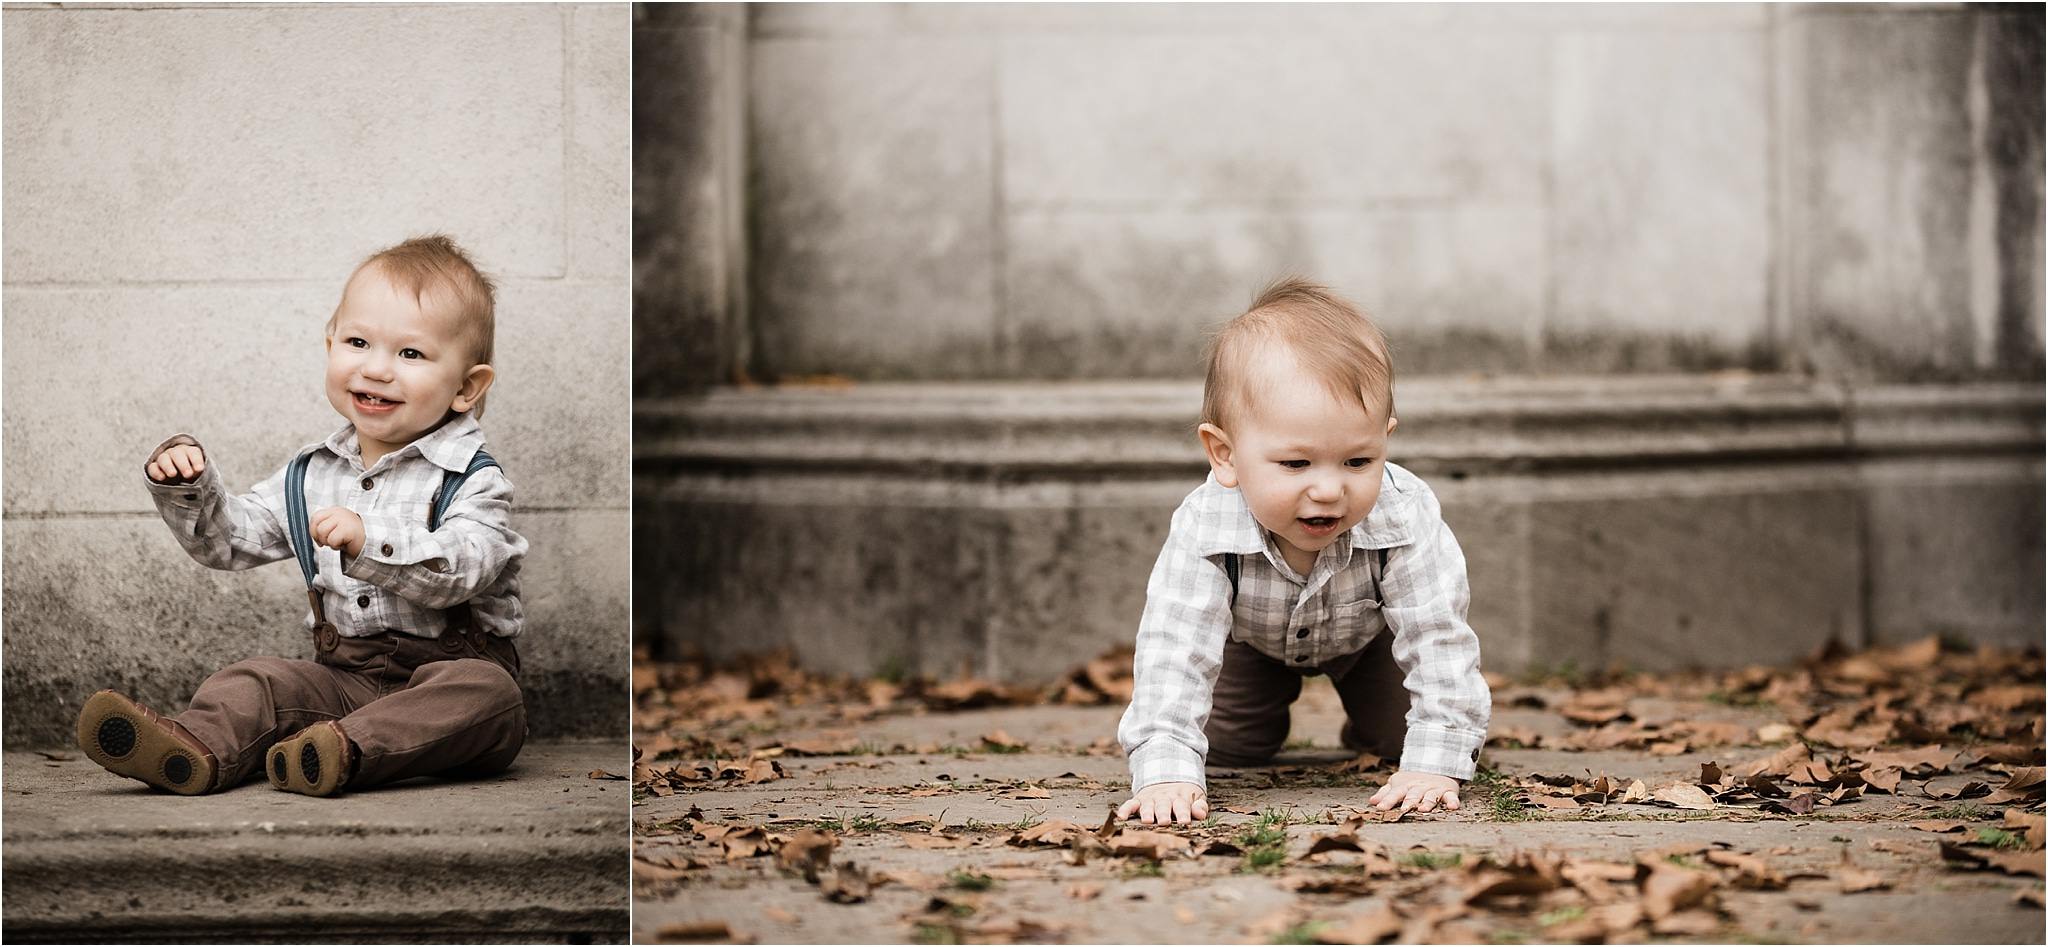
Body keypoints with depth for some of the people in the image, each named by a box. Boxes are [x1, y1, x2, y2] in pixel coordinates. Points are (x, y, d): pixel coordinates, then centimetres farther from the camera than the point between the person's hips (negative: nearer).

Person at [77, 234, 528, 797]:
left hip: (447, 667, -5)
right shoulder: (312, 476, 13)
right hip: (345, 675, 5)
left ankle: (349, 751, -54)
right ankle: (200, 748, -44)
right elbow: (229, 539, 18)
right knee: (257, 680, -16)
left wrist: (370, 540, -36)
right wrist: (188, 488, -2)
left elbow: (461, 570, -24)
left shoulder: (472, 481, -7)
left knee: (486, 694, -35)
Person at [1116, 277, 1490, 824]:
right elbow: (1174, 651, -47)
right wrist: (1165, 772, -58)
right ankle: (1266, 712, 38)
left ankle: (1369, 724, 34)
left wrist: (1434, 763, -46)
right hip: (1253, 638, 0)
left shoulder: (1406, 520, -44)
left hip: (1366, 634, 0)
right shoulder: (1204, 531, -45)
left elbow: (1438, 639, -39)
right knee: (1225, 746, 2)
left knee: (1404, 734, -3)